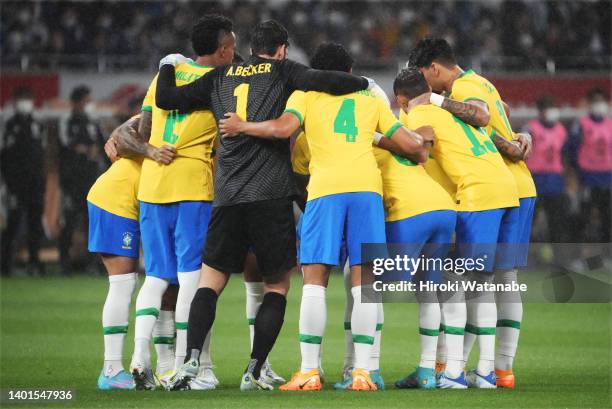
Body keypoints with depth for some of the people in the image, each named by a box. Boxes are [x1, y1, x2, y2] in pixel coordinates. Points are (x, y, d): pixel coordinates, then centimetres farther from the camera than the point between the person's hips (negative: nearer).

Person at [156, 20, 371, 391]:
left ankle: (192, 360, -15)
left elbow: (165, 99, 15)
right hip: (272, 194, -3)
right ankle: (254, 372, -2)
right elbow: (322, 81, -8)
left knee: (210, 282, 7)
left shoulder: (219, 78, 16)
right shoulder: (281, 71, 8)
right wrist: (365, 83, 7)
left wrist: (168, 66, 34)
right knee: (278, 286, 8)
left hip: (227, 197, 3)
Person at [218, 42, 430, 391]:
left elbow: (283, 128, -3)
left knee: (315, 280, 2)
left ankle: (309, 371, -2)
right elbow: (409, 145, 16)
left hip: (325, 190, -2)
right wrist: (422, 146, 38)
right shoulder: (372, 102, 21)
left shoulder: (305, 96, 15)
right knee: (363, 282, 2)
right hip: (368, 186, 2)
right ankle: (362, 372, -3)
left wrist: (241, 127, 11)